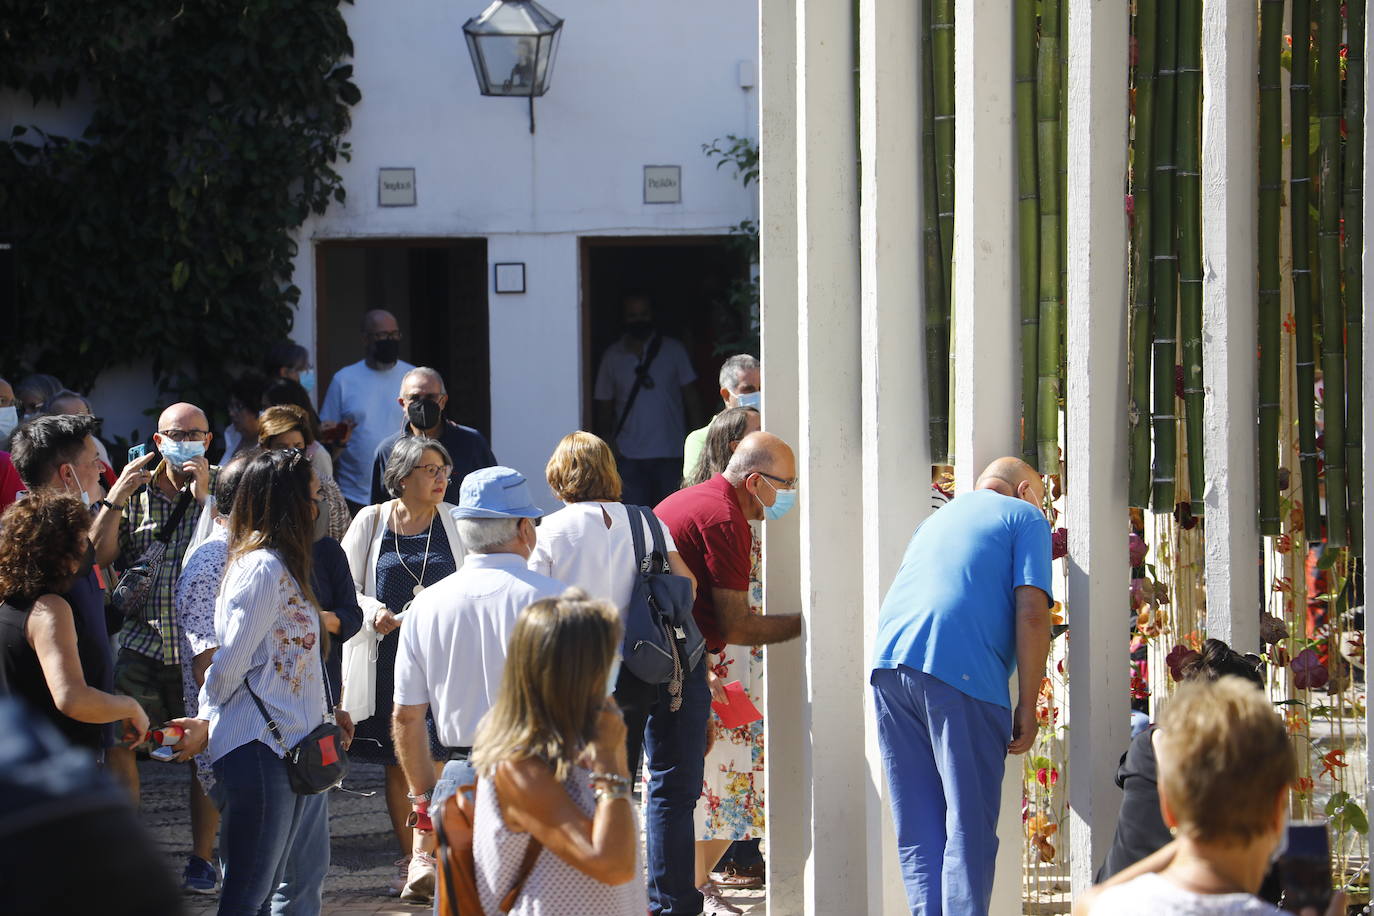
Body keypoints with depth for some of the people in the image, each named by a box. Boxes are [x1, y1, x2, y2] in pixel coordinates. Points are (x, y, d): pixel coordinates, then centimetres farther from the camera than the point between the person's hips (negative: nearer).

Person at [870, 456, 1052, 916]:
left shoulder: (936, 519, 32)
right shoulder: (1025, 518, 11)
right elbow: (1031, 612, -2)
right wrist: (1028, 705, -2)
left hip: (889, 663, 6)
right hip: (962, 672, -6)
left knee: (918, 829, 9)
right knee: (969, 828, -3)